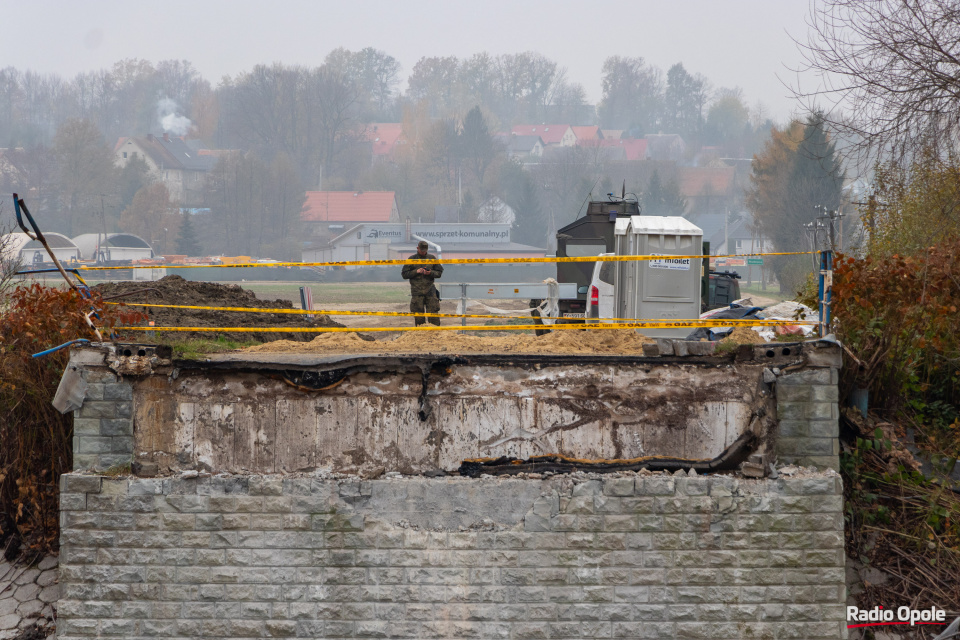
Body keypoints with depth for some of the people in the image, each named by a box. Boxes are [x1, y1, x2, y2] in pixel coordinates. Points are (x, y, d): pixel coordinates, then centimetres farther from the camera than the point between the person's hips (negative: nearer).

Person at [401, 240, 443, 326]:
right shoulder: (411, 259, 6)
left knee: (433, 313, -5)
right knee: (419, 316, 0)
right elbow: (404, 274, 4)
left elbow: (439, 273, 10)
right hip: (417, 291, -1)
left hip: (430, 290, 1)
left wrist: (431, 273, -10)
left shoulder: (432, 258, 9)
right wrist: (416, 271, -10)